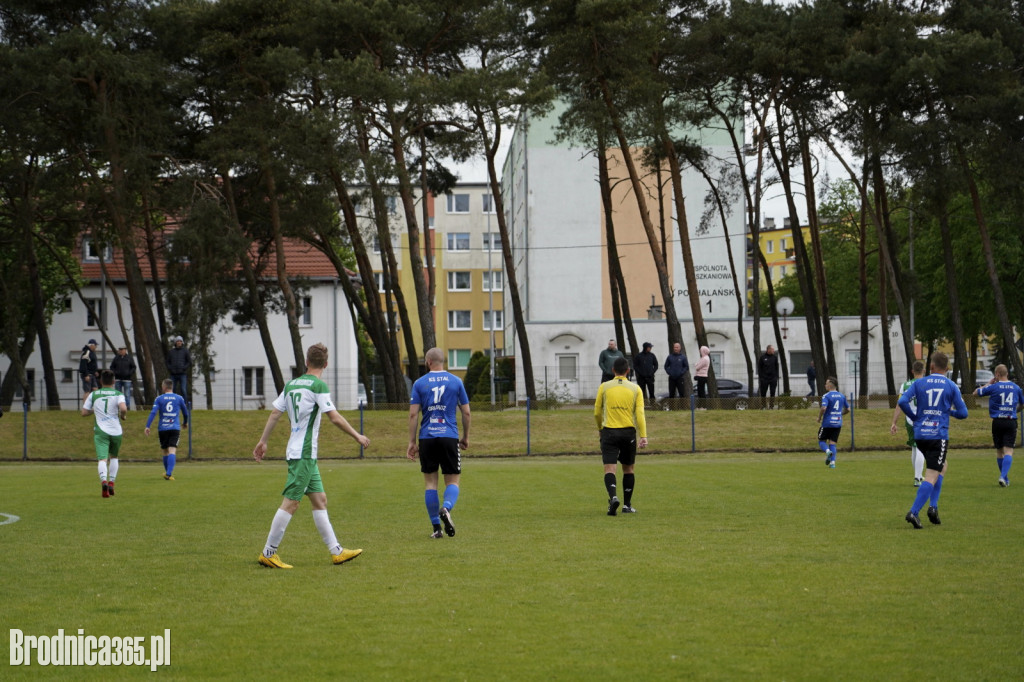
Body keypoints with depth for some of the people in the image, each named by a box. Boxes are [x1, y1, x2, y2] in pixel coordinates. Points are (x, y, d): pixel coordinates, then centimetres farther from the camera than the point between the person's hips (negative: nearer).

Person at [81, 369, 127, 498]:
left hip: (100, 431, -1)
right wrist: (123, 416, 4)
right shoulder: (118, 394, 1)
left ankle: (104, 481, -38)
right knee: (114, 457, 24)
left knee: (102, 459, -12)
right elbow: (123, 408, -17)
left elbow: (84, 412, 10)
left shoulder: (93, 394, 8)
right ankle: (111, 482, 13)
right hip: (116, 430, 1)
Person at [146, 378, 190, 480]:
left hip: (162, 428, 1)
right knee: (172, 451, -9)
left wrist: (147, 426, -12)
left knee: (165, 451, 16)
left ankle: (167, 473, 28)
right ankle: (169, 474, -25)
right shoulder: (179, 398, 5)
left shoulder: (159, 398, 1)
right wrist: (185, 423, 36)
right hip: (175, 428, -1)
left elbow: (153, 412, -9)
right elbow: (185, 412, 16)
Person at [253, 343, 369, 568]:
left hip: (299, 451, 8)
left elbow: (274, 414, 12)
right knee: (291, 503, -6)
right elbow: (334, 417, -14)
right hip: (304, 453, -8)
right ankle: (268, 553, -5)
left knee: (320, 500, 10)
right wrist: (357, 436, -4)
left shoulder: (291, 385, 11)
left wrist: (262, 441, 20)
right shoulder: (318, 385, -11)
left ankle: (336, 551, 12)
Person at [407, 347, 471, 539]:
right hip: (449, 437, 0)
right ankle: (446, 508, -26)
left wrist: (411, 442, 3)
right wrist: (465, 437, 18)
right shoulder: (456, 382, 4)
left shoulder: (419, 383, 2)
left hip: (427, 438, 0)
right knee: (453, 480, 6)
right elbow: (466, 412, 5)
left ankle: (436, 528, 6)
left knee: (430, 482, 8)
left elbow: (413, 414, -2)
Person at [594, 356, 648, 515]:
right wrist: (643, 436, -8)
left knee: (609, 469, -5)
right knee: (628, 469, 16)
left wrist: (601, 428, 25)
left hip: (609, 431, -1)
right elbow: (640, 413, -5)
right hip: (629, 432, 1)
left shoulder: (604, 387, 3)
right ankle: (627, 505, 19)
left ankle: (613, 497, -30)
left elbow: (597, 413, 7)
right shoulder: (635, 388, 3)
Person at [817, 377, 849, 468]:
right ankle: (832, 462, -5)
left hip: (827, 423, -5)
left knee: (821, 441, 10)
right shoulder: (842, 396, 8)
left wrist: (819, 418, -8)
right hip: (838, 423, 5)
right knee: (832, 443, 8)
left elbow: (823, 408, -24)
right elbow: (847, 409, 13)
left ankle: (828, 451, -20)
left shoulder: (826, 396, -10)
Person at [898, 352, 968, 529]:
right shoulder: (951, 386, 1)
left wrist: (915, 417, 8)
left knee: (942, 466, 25)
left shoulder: (919, 383, 5)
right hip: (939, 435, -4)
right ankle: (913, 512, -19)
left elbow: (902, 401, -7)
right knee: (931, 477, -5)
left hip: (920, 434, 4)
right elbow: (963, 413, 1)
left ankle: (933, 506, 14)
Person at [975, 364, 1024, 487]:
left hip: (997, 422, -1)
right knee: (1008, 451, -4)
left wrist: (988, 384, 21)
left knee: (999, 451, 13)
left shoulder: (994, 387, -4)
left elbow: (977, 392, 7)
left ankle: (1005, 478, 21)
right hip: (1011, 422, 1)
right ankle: (1003, 476, -23)